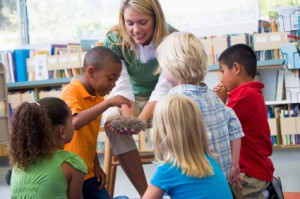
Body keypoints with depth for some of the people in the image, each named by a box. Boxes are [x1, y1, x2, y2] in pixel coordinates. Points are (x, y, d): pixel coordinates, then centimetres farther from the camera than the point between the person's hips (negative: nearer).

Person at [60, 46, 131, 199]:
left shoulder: (98, 97, 8)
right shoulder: (70, 91, -15)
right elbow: (76, 122, -34)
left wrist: (96, 166, 8)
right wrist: (108, 103, -31)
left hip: (89, 174, 8)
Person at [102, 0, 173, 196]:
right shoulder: (114, 41, -19)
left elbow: (163, 88, -28)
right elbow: (122, 85, -24)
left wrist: (142, 119, -46)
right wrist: (129, 119, -44)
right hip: (132, 99, 1)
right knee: (113, 121, -31)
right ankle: (144, 192, -23)